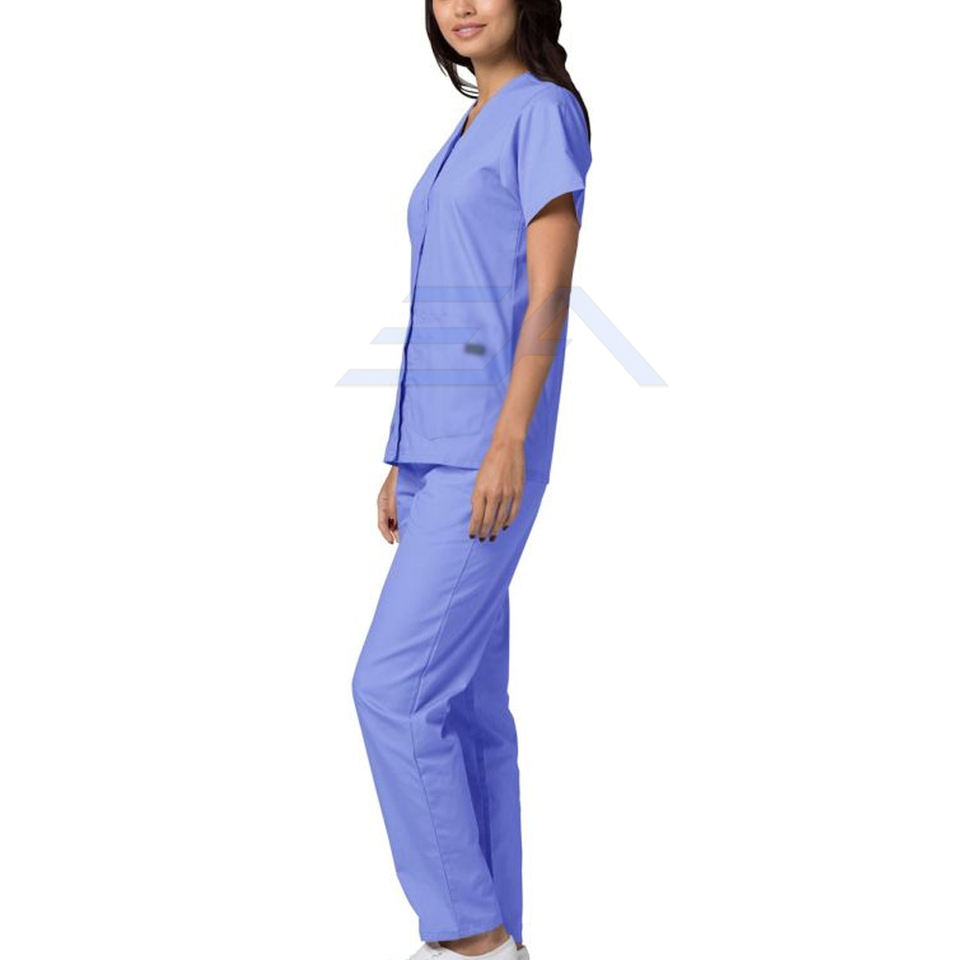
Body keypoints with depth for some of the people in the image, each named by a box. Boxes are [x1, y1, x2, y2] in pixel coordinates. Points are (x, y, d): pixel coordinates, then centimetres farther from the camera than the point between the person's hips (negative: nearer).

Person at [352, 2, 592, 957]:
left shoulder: (545, 111, -4)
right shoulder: (466, 137, 21)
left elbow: (551, 290, -14)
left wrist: (509, 443, -22)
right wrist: (403, 464, 16)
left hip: (487, 450, -9)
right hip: (435, 451, 9)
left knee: (393, 688, -11)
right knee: (463, 702, 8)